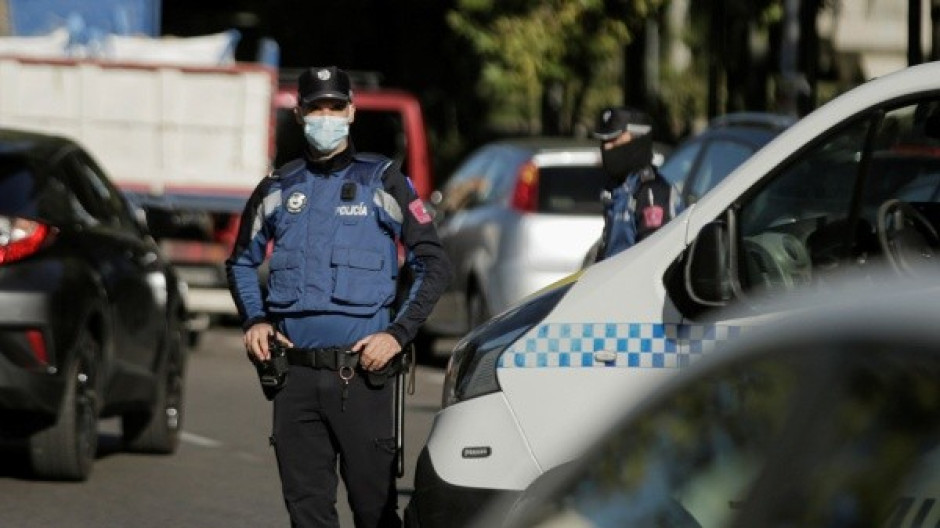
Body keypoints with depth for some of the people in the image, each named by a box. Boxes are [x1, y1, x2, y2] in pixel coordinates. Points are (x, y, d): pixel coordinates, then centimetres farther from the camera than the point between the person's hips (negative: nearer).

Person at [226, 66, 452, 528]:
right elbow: (241, 262, 26)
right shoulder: (280, 188, 14)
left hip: (361, 372, -3)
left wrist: (398, 333, -7)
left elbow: (434, 264, 4)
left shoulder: (382, 182, 4)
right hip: (294, 374, 3)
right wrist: (254, 320, 8)